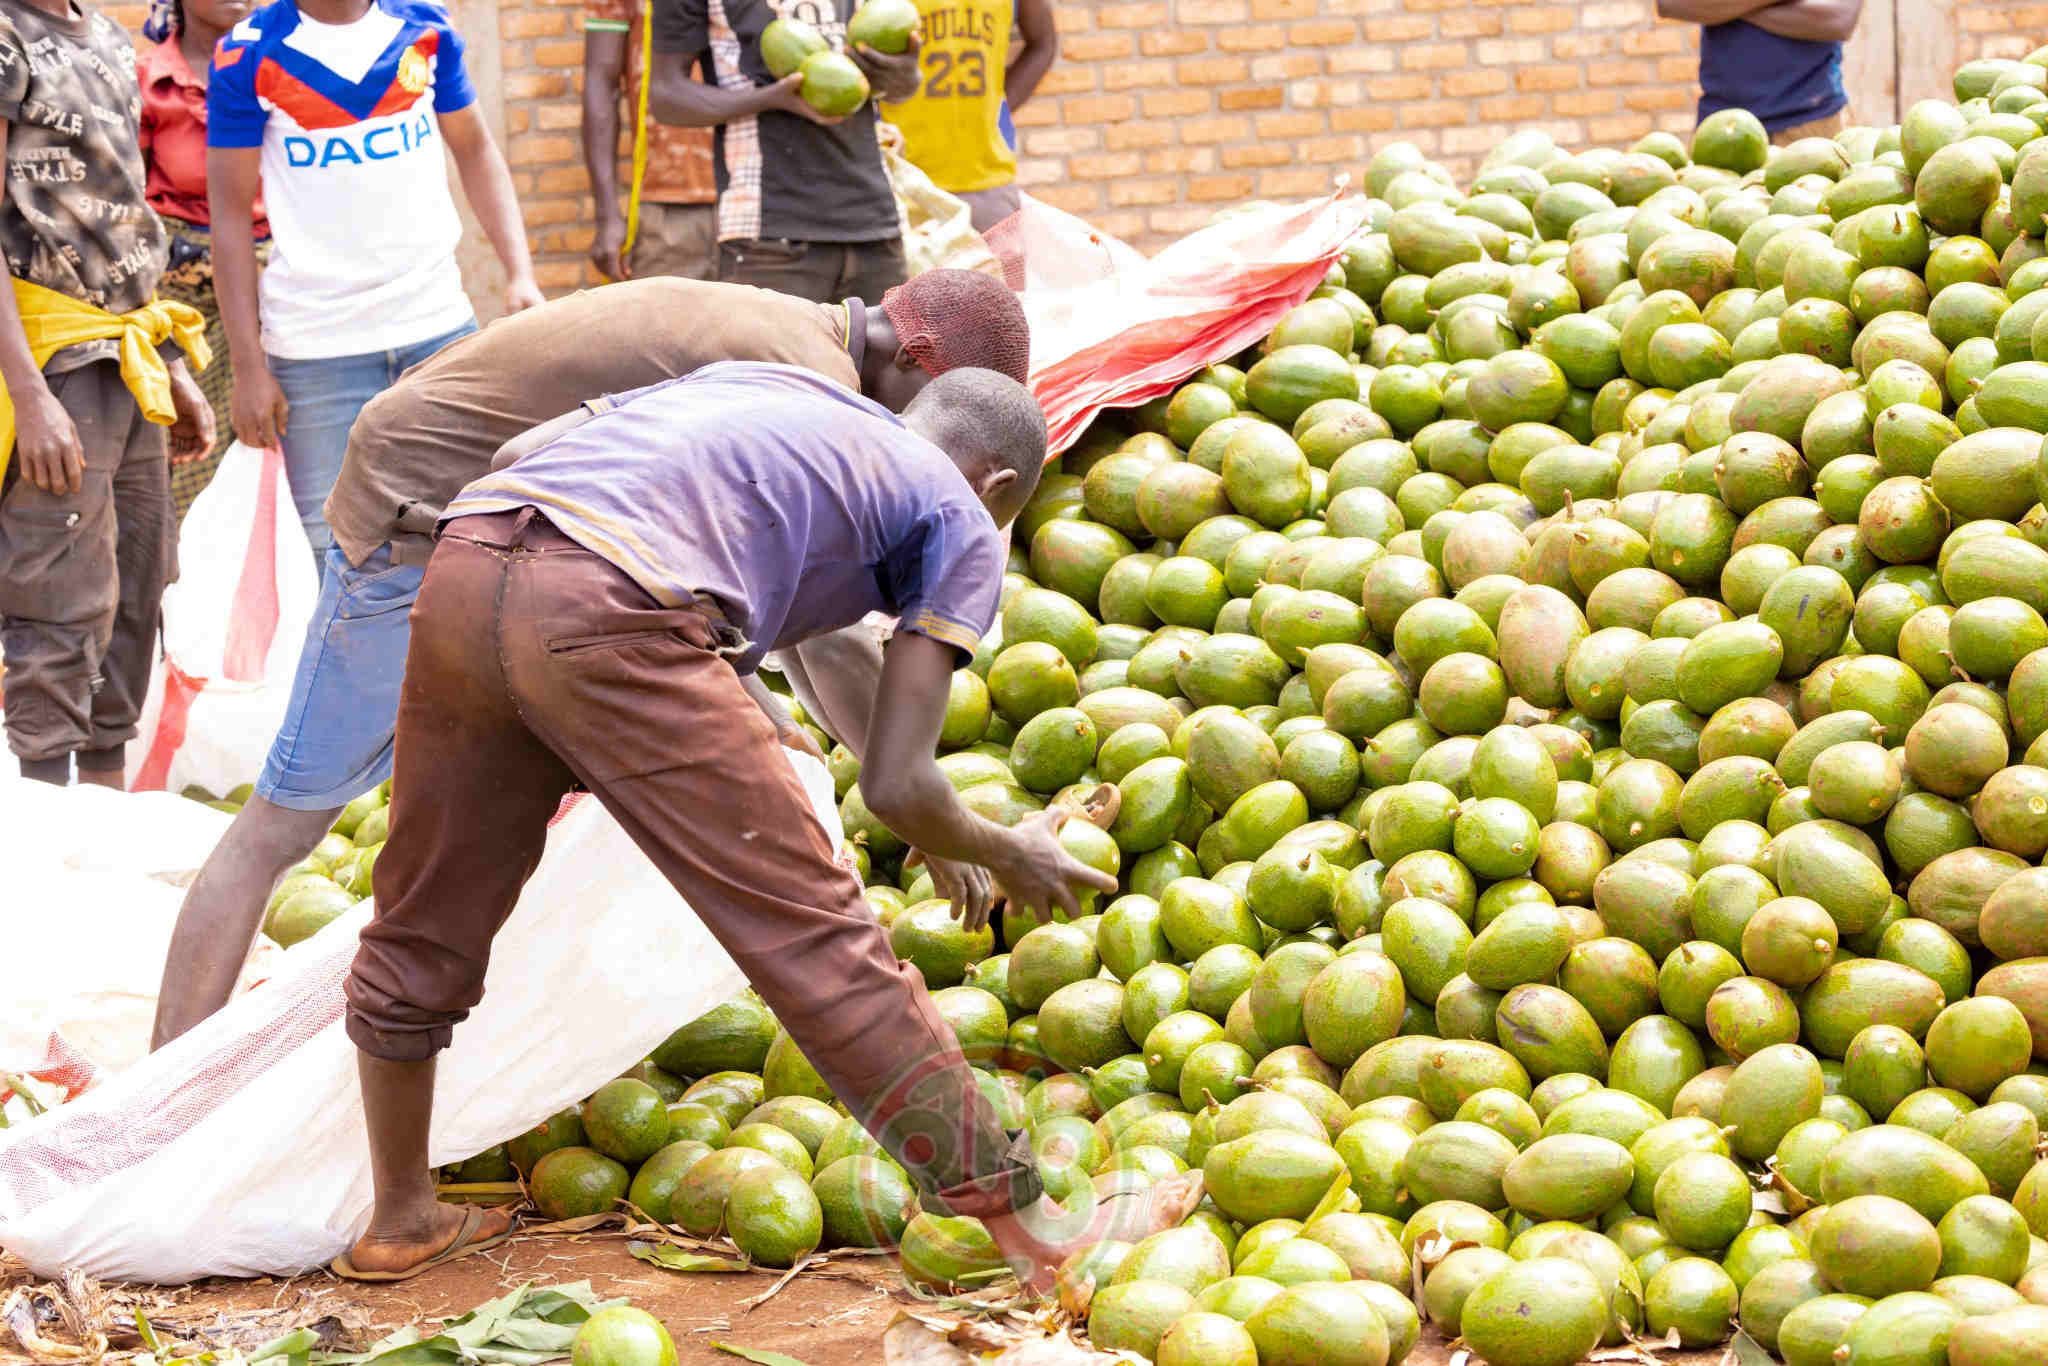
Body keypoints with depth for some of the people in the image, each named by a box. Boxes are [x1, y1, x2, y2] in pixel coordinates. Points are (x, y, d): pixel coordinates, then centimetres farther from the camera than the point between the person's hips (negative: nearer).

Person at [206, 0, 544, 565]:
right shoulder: (248, 54, -3)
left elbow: (474, 150, 14)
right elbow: (232, 213, -1)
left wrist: (520, 273, -1)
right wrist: (249, 369, -5)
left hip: (441, 327, 3)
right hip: (315, 346, -3)